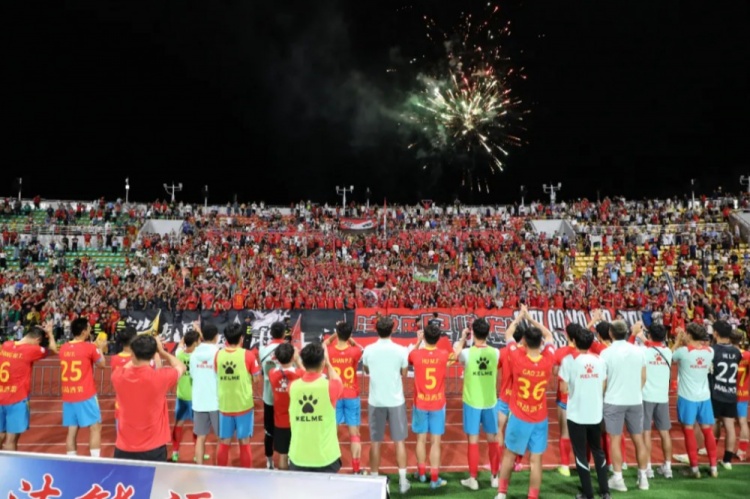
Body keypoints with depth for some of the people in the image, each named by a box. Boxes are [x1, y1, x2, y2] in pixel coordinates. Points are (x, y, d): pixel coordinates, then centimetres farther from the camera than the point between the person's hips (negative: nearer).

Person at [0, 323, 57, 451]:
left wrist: (37, 330, 19)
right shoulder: (31, 350, -15)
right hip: (17, 400, -6)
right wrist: (49, 332, 10)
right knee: (11, 440, 1)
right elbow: (53, 349, -1)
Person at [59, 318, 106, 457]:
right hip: (86, 395, -6)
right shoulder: (89, 347, -10)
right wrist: (99, 348, 16)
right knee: (95, 428, 1)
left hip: (68, 395, 6)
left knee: (72, 430, 10)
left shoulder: (64, 348, 6)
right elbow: (101, 364, 3)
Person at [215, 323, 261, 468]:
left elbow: (217, 374, 11)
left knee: (224, 443, 14)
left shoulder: (218, 355, -2)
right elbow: (256, 377, -5)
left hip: (225, 406, 3)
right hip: (244, 405, -3)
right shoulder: (248, 355, -11)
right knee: (244, 443, 9)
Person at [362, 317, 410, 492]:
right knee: (399, 441, 11)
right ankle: (403, 481, 17)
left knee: (375, 442, 11)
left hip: (375, 401, 1)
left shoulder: (368, 350, -7)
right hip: (396, 401, -1)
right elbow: (404, 374, 1)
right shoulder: (401, 350, -11)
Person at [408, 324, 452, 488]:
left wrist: (418, 342, 18)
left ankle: (421, 473, 28)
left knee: (421, 439, 14)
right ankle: (434, 478, 11)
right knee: (435, 442, 5)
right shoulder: (444, 355, -11)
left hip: (420, 403, 1)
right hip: (437, 404, -1)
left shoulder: (416, 354, -12)